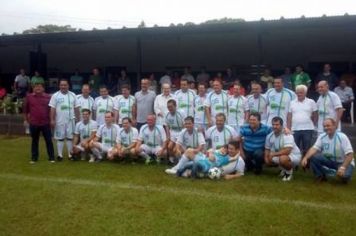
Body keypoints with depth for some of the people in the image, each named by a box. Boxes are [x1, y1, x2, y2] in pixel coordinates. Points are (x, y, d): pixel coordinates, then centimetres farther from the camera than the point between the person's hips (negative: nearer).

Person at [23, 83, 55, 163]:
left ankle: (51, 157, 10)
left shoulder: (48, 97, -1)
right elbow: (25, 109, 9)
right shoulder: (29, 97, 1)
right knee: (34, 141, 11)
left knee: (48, 141, 3)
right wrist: (26, 119, 10)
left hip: (45, 123, -1)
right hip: (33, 123, 1)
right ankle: (34, 158, 20)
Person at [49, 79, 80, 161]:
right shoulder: (55, 96, -1)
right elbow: (52, 109, -3)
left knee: (70, 137, 6)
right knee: (60, 138, 5)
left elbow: (76, 108, 7)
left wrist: (78, 119, 3)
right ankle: (60, 154, 12)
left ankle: (70, 154, 14)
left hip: (70, 120, 2)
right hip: (59, 121, -2)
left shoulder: (73, 95, 5)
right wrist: (52, 120, -9)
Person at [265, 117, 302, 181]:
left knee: (283, 159, -37)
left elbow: (287, 151, -36)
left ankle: (289, 171, -4)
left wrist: (273, 154, -31)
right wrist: (266, 158, -15)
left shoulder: (287, 135, -26)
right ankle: (284, 169, 19)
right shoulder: (269, 136, -5)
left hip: (294, 155, -8)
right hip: (281, 155, 8)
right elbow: (267, 149, 4)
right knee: (268, 160, -2)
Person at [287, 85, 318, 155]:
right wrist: (288, 129, 1)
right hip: (295, 130, 2)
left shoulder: (311, 102, 4)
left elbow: (315, 115, 8)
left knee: (307, 149, 3)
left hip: (308, 129, -2)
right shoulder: (292, 103, 9)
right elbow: (289, 117, 7)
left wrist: (314, 125, 5)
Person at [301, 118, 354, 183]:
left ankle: (344, 176, 5)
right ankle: (320, 176, 0)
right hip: (329, 160, 4)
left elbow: (350, 154, -22)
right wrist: (305, 158, -34)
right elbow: (314, 148, -15)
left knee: (344, 175, -34)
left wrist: (343, 167, -35)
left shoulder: (342, 137, -19)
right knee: (313, 157, -21)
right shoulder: (322, 136, -5)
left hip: (342, 162, -3)